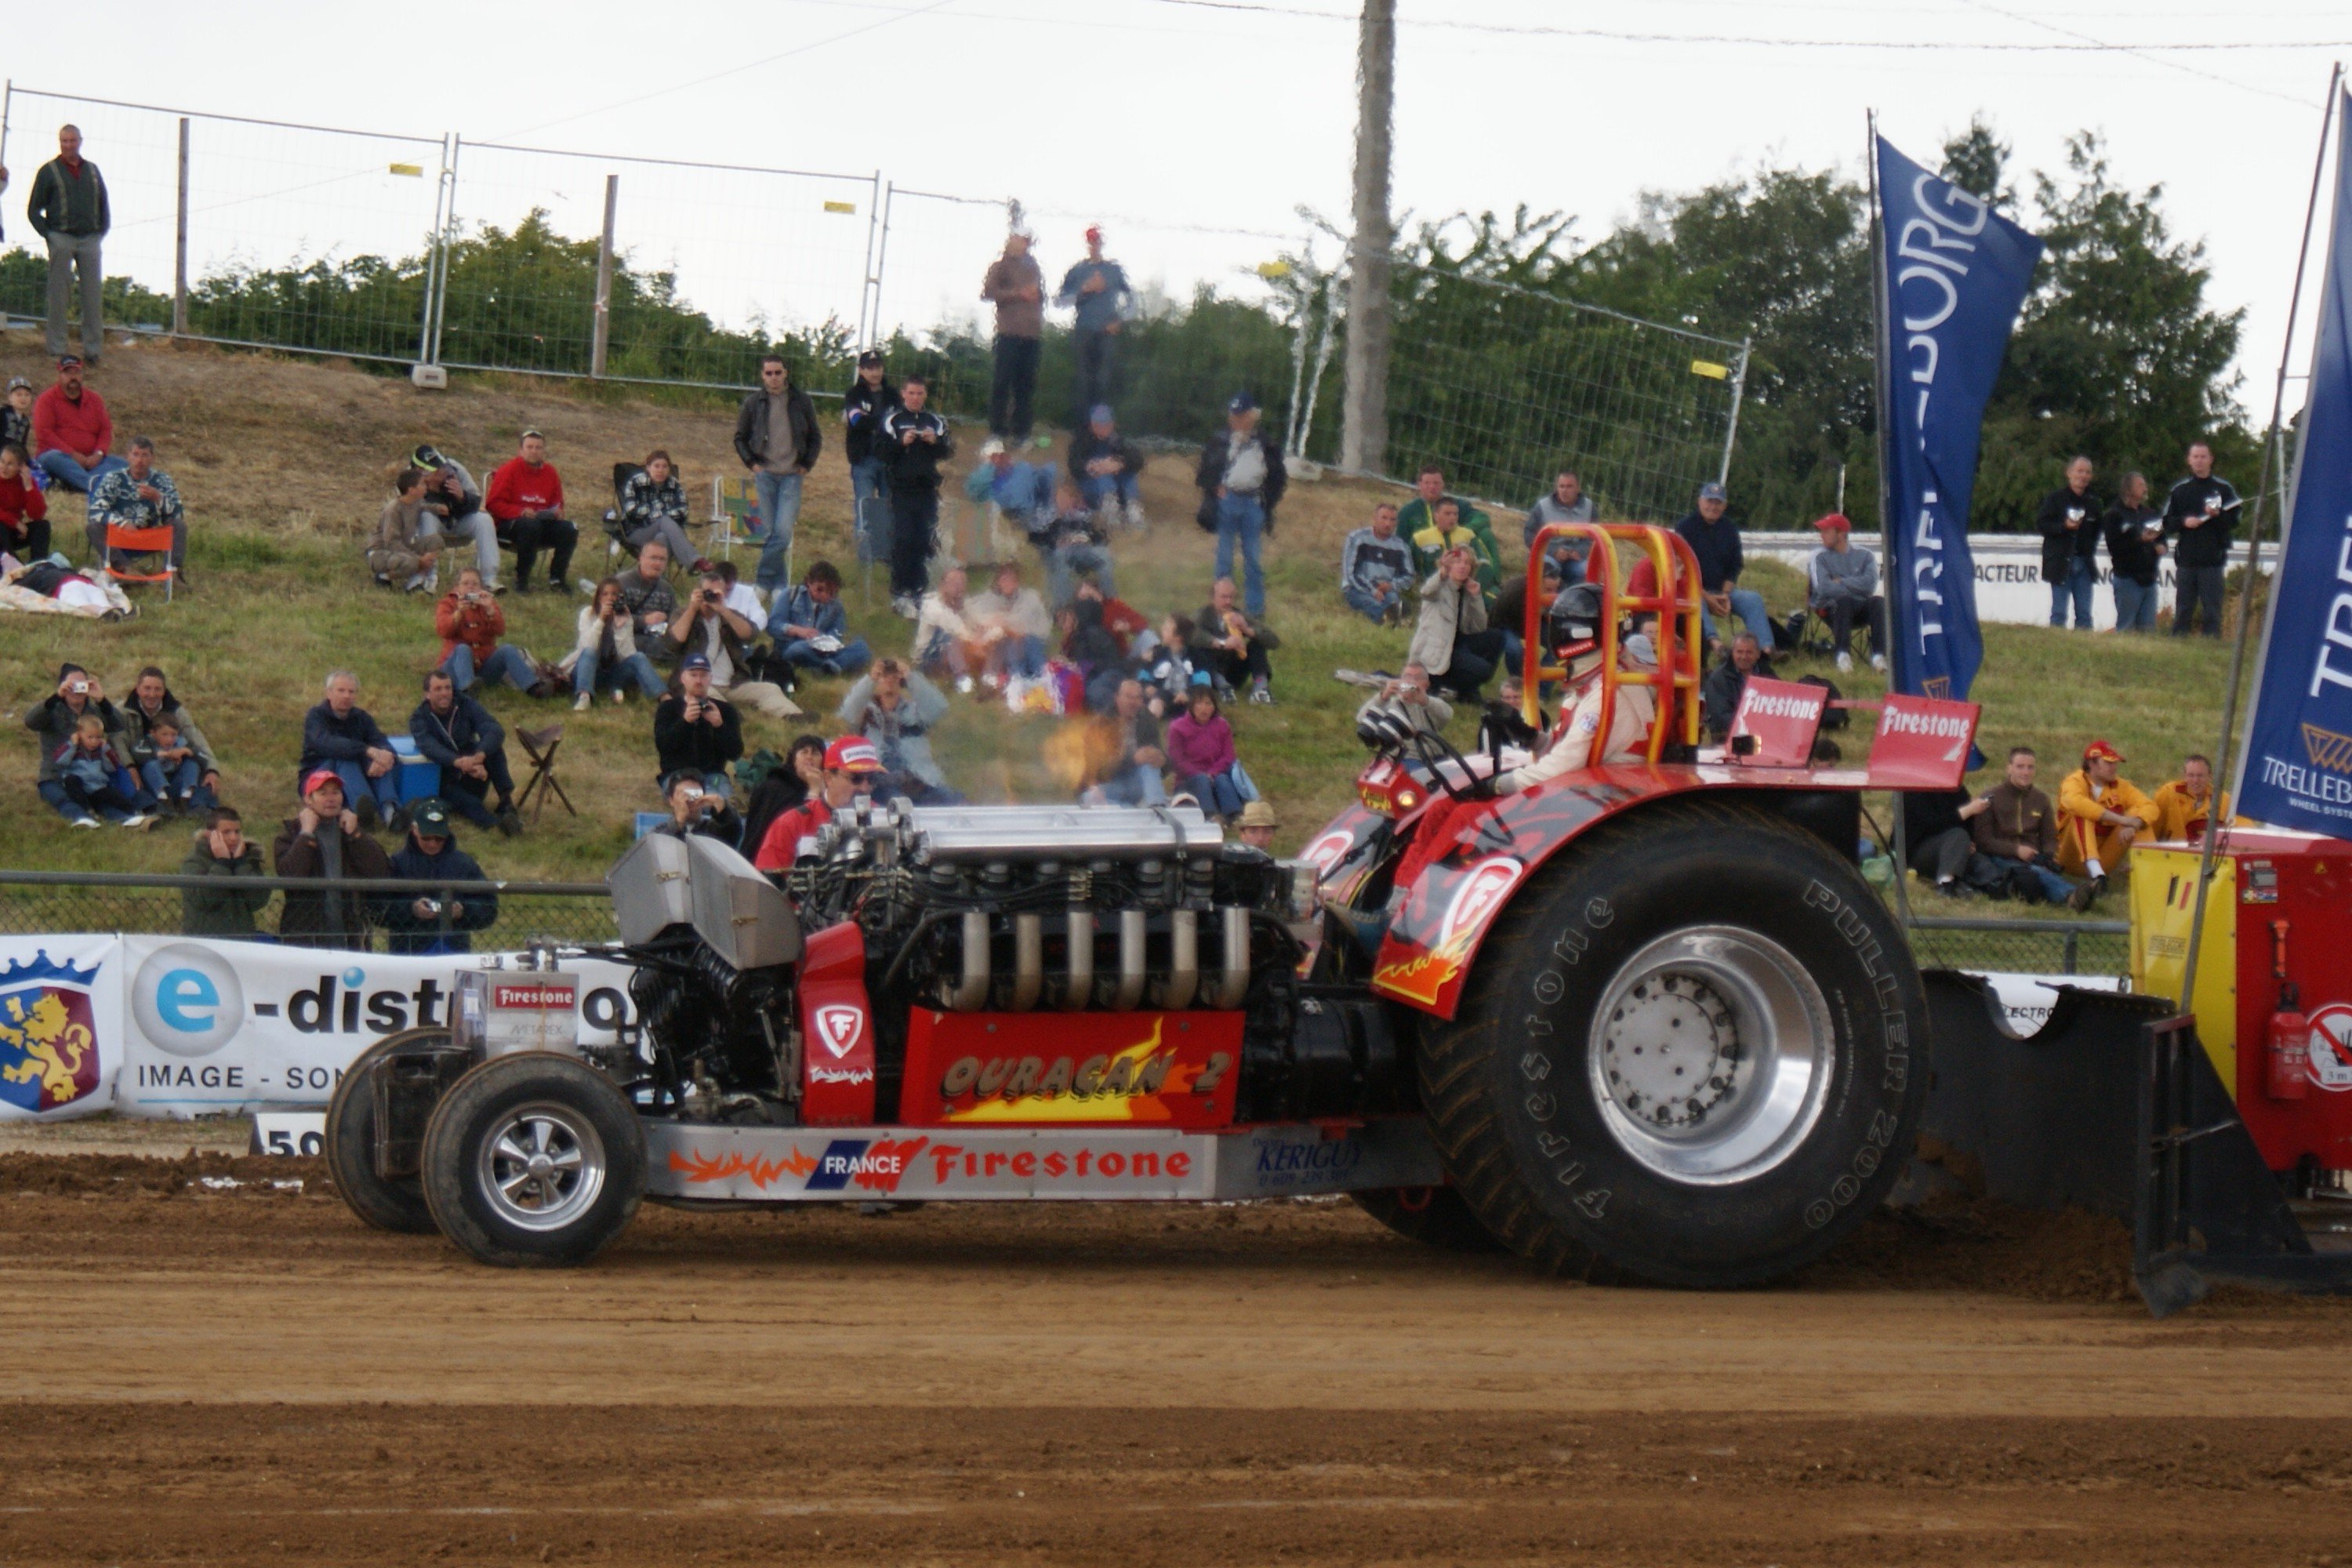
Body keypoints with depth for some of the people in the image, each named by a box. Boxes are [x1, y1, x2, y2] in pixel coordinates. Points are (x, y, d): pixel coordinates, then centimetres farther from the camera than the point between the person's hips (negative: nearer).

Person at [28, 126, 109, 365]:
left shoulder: (93, 171, 15)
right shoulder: (48, 171, 5)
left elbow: (104, 206, 22)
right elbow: (33, 210, 4)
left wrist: (102, 233, 9)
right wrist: (48, 235, -6)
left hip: (90, 238, 3)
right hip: (61, 239, -3)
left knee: (92, 295, 0)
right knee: (59, 295, -3)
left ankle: (92, 348, 3)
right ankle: (57, 349, -1)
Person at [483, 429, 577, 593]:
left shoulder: (550, 472, 10)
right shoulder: (509, 470, -5)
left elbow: (557, 504, 21)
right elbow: (494, 503, -9)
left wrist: (557, 512, -5)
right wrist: (521, 512, -22)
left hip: (543, 522, 5)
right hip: (508, 524, -5)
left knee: (569, 530, -20)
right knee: (530, 526, -38)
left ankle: (556, 579, -8)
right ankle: (522, 580, -27)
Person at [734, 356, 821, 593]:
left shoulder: (801, 402, 4)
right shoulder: (753, 404, 4)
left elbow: (815, 438, 14)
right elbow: (740, 438, 15)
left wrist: (806, 465, 3)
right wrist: (752, 463, 2)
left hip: (792, 475, -1)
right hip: (765, 474, 1)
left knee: (783, 531, -13)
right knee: (768, 532, 0)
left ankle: (763, 580, -3)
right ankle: (779, 584, 7)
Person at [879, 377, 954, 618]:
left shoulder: (935, 422, 13)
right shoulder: (892, 420, 3)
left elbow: (949, 452, 9)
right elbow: (881, 450, -5)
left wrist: (935, 441, -10)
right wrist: (902, 442, -19)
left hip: (927, 488, 3)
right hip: (901, 487, -3)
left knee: (925, 542, 2)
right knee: (902, 539, -9)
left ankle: (919, 591, 10)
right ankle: (899, 592, -5)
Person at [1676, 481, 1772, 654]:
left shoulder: (1730, 529, 12)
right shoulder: (1685, 528, -3)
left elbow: (1736, 566, 14)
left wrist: (1725, 594, -5)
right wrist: (1707, 597, -17)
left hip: (1722, 590, 5)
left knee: (1753, 599, -18)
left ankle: (1766, 648, -32)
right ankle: (1713, 641, -59)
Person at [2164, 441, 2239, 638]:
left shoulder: (2224, 488, 6)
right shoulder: (2179, 490, 13)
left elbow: (2234, 522, 2)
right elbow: (2167, 523, 10)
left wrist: (2217, 515, -17)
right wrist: (2184, 522, -9)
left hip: (2213, 561, -2)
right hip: (2185, 560, 2)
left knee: (2212, 611, -2)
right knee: (2183, 611, 5)